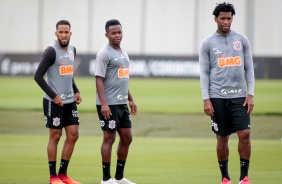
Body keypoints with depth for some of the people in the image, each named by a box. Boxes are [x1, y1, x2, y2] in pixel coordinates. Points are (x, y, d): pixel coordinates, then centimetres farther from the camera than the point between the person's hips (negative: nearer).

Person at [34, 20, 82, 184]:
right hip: (54, 102, -7)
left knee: (73, 135, 5)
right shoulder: (51, 51, -13)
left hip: (70, 101, 7)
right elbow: (38, 76, -16)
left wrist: (76, 91, 8)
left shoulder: (72, 50, 9)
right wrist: (54, 96, -17)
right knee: (55, 136, -2)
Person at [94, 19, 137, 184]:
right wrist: (103, 104, -22)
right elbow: (99, 79, -15)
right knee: (109, 138, -4)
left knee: (127, 138, 10)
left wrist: (130, 99, 21)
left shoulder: (124, 53, 15)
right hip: (109, 105, -9)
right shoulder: (104, 53, -11)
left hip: (122, 104, 9)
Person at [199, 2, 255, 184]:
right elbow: (204, 73, 2)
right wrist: (206, 99, -5)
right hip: (217, 97, -1)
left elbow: (249, 68, 8)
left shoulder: (242, 40, 7)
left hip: (239, 96, 1)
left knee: (245, 134, -11)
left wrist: (250, 94, 0)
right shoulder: (208, 43, 3)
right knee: (222, 138, 3)